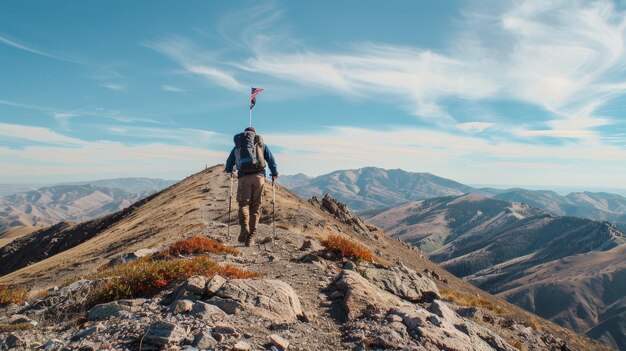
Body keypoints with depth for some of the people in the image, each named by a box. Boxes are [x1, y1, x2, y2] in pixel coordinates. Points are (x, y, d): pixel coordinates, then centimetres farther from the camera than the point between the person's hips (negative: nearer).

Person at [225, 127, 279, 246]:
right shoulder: (261, 144, 18)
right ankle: (251, 237, -1)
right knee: (255, 207, 3)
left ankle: (244, 227, -26)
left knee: (243, 203, 3)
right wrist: (275, 173, 25)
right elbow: (271, 160, 11)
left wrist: (228, 170, 48)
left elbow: (229, 163, 27)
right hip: (259, 177, 0)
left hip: (243, 177, 0)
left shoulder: (238, 146, 20)